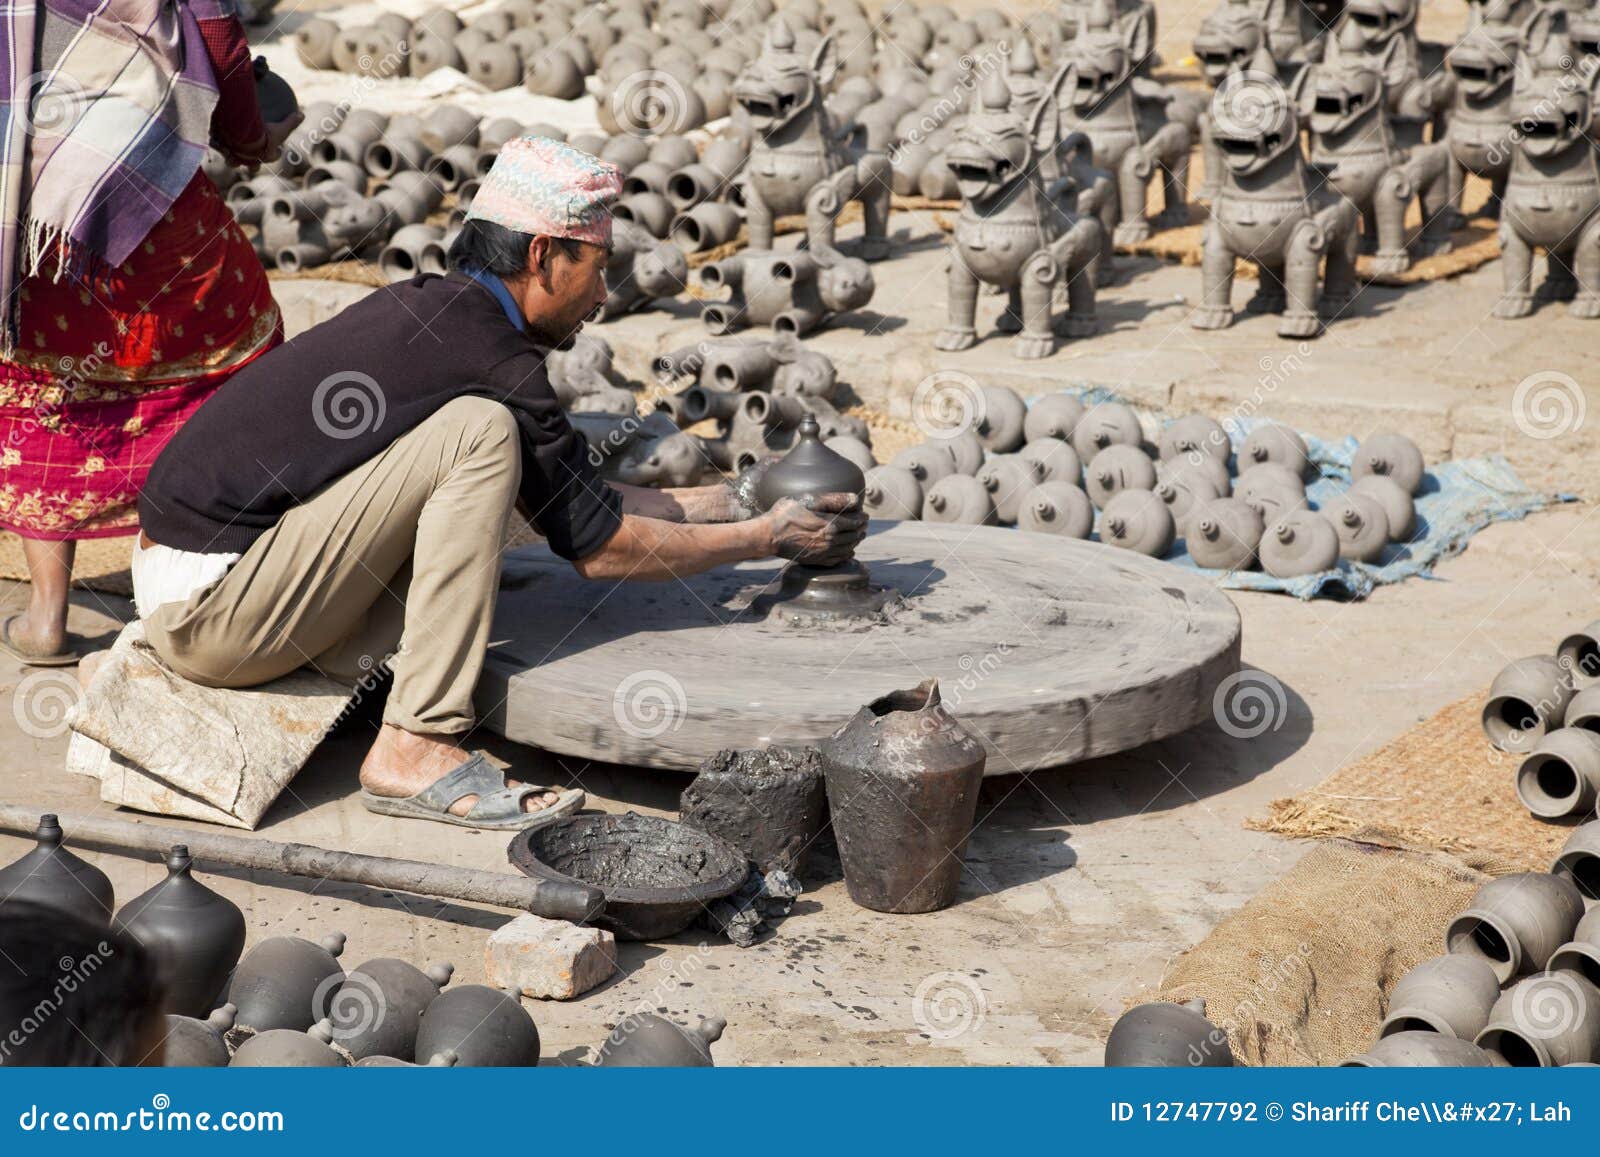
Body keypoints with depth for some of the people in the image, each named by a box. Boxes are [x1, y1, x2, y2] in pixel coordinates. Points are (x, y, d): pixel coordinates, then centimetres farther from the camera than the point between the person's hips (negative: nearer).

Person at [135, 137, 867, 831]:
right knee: (480, 433, -16)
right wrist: (769, 538, 3)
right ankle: (414, 749, -17)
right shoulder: (491, 355, -14)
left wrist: (724, 502, 23)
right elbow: (599, 546, -7)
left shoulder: (430, 311, 14)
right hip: (207, 611, -9)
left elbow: (570, 499, 21)